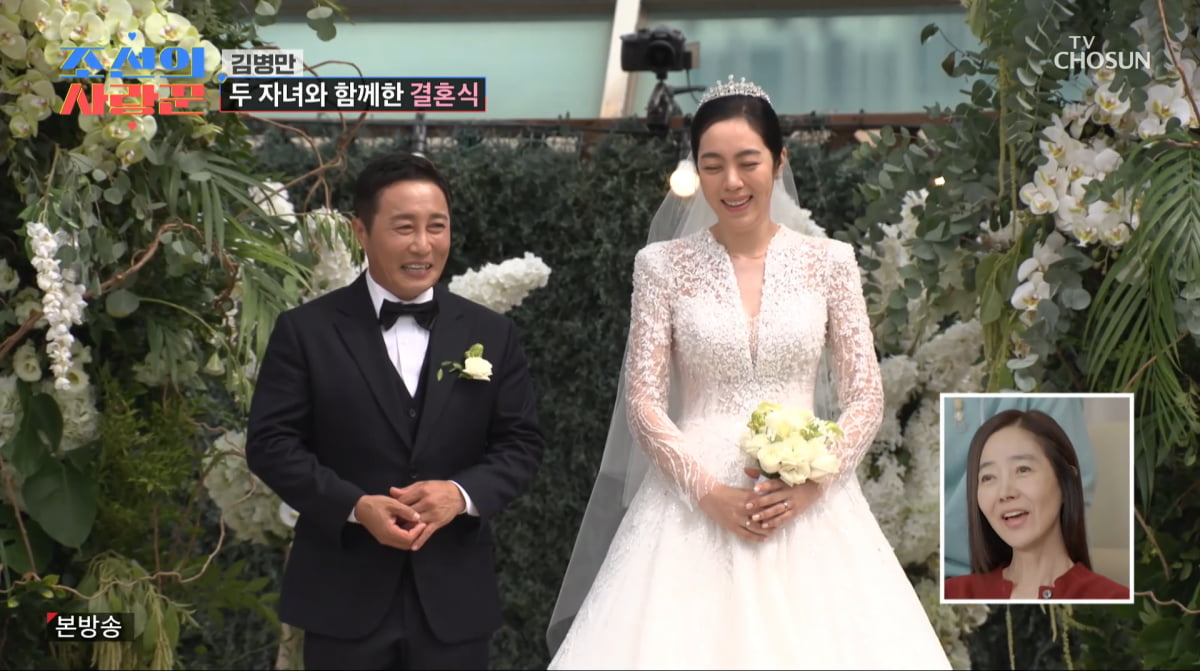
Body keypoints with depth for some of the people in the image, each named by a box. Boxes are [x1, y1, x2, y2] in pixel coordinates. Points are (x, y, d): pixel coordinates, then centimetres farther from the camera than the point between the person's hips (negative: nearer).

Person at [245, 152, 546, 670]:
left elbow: (521, 443, 5)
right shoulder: (305, 331, -1)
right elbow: (271, 442, -4)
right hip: (344, 596, -2)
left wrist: (462, 494, -14)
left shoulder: (491, 334, 6)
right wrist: (356, 505, -18)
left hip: (454, 596, 2)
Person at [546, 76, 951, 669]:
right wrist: (708, 491, -14)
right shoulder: (663, 265, 3)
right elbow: (643, 402, -1)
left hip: (808, 505, 1)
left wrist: (811, 480, -12)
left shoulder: (829, 261, 5)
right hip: (695, 506, -1)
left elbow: (866, 397, 3)